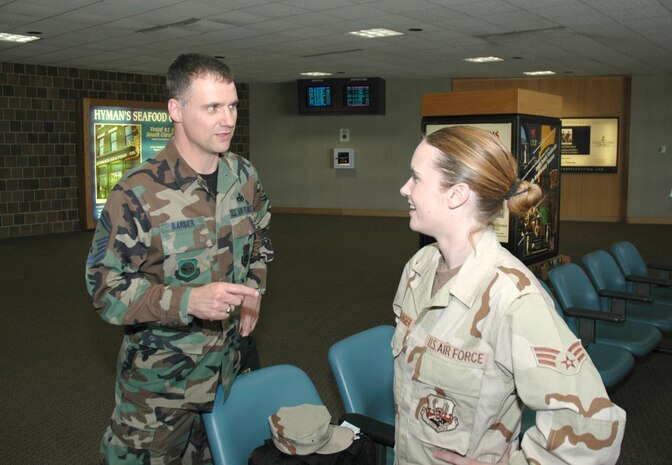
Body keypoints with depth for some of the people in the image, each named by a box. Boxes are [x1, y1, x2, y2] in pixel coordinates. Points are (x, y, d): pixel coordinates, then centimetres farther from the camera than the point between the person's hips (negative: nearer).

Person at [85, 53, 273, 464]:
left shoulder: (244, 175, -1)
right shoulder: (138, 193, -21)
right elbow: (105, 285, -20)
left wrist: (254, 286, 0)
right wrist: (187, 301, -31)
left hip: (227, 365, 5)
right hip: (160, 379, -5)